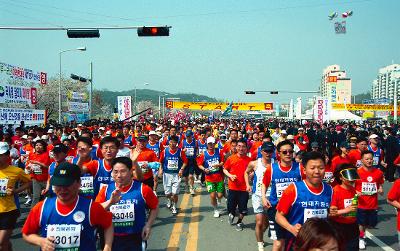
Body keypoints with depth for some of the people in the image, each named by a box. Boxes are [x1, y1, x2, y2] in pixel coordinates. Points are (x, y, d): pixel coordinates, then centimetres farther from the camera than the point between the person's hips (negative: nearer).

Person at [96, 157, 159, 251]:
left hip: (135, 239, -2)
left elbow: (154, 208, 4)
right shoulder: (106, 189, -4)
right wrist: (110, 202, -24)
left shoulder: (142, 189, -9)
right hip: (111, 239, 3)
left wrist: (148, 225, -5)